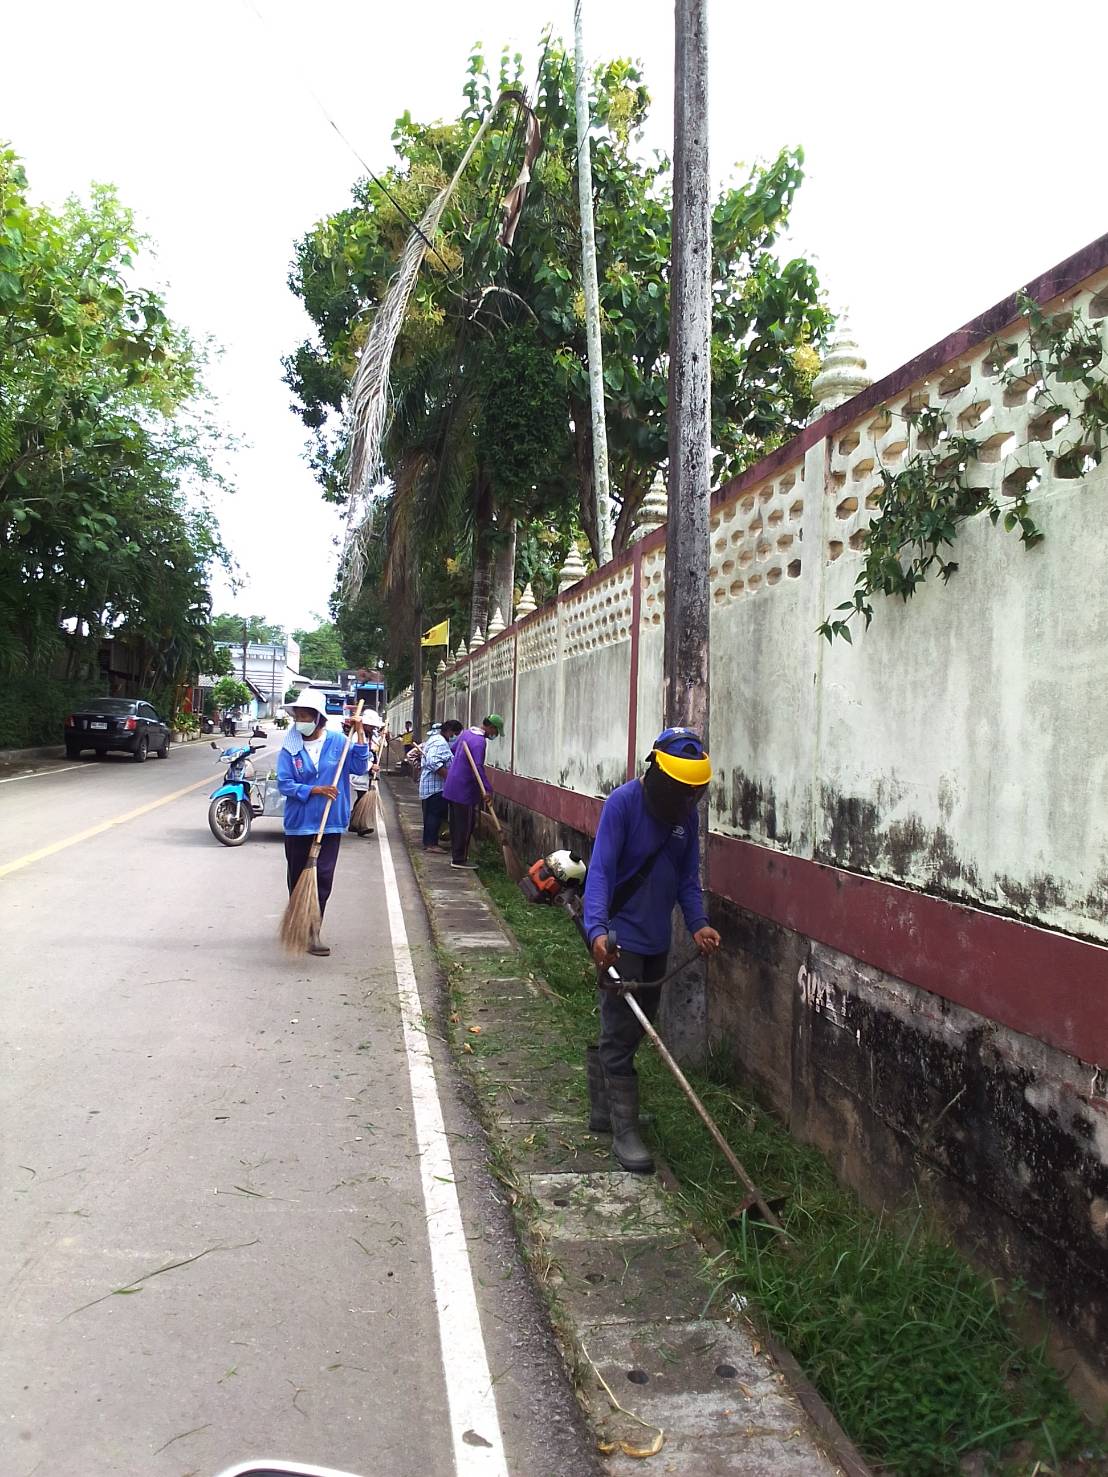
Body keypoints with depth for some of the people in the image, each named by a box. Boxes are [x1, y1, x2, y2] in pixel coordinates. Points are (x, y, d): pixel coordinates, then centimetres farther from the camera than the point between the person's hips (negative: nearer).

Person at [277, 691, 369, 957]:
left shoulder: (338, 742, -1)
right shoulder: (290, 748, -3)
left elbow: (359, 767, -8)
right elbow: (284, 783, -7)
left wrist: (360, 734, -13)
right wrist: (314, 790, -20)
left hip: (330, 823, 0)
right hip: (298, 823, 0)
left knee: (323, 877, -5)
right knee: (298, 877, 11)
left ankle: (312, 932, -1)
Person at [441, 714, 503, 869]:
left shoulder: (465, 733, 10)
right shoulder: (479, 741, -19)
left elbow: (454, 749, 26)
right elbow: (478, 767, -28)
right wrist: (486, 789, -30)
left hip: (452, 786, 10)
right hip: (464, 789, -10)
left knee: (457, 823, 16)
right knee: (464, 825, -2)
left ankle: (457, 855, 25)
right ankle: (459, 859, 2)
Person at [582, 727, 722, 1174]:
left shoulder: (686, 814, 3)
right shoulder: (623, 802, -17)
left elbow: (687, 879, 7)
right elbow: (600, 870, -23)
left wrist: (698, 924, -9)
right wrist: (597, 928, -36)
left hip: (656, 939, 7)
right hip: (618, 938, -7)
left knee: (635, 1026, 16)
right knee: (621, 1035, -3)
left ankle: (602, 1109, 32)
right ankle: (624, 1130, 5)